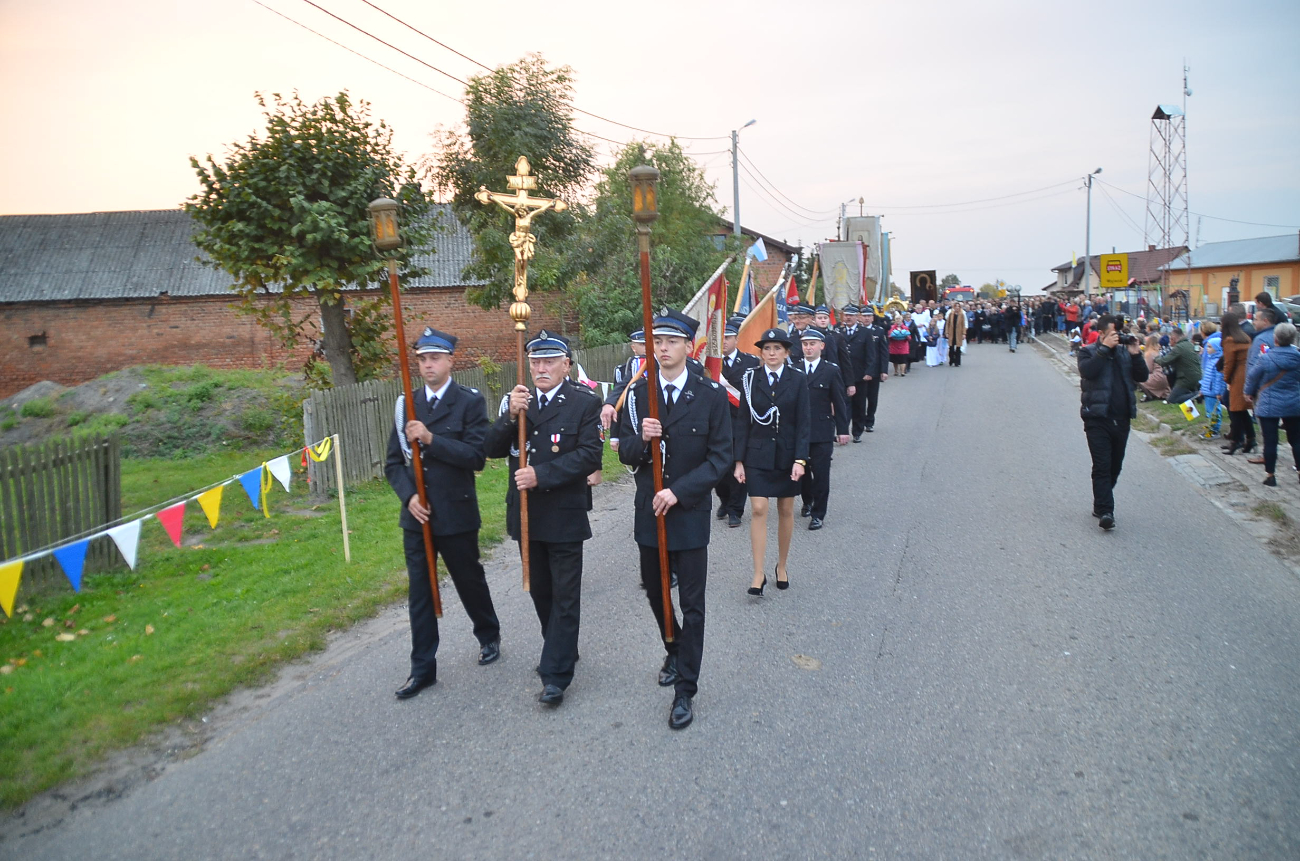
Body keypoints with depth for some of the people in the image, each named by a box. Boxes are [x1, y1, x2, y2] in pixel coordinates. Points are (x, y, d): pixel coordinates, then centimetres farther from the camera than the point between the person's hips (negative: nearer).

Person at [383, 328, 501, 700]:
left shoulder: (470, 402, -7)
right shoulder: (406, 404, 6)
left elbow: (476, 456, -16)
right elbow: (394, 462, 7)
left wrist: (431, 439, -24)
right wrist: (409, 495, -9)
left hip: (456, 514, -3)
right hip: (416, 514, 4)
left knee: (470, 581, 13)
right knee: (419, 592, 7)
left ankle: (489, 636, 40)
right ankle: (422, 668, 18)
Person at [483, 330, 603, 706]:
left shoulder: (585, 402, -8)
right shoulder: (516, 400, 5)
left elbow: (590, 455, -17)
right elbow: (491, 449, -2)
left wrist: (541, 475, -22)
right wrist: (510, 416, -19)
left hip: (565, 515, -5)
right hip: (526, 514, 5)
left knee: (564, 595, 3)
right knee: (540, 590, 18)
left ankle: (555, 674, 10)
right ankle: (561, 650, 37)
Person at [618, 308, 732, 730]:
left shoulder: (711, 395, -8)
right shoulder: (637, 394, 1)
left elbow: (720, 457, -9)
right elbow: (625, 453, 2)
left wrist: (679, 491, -19)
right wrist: (641, 440, -21)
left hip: (690, 513, -3)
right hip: (648, 511, 4)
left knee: (692, 604, 2)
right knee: (655, 592, 18)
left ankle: (685, 690, 13)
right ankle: (675, 652, 44)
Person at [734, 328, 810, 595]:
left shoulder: (798, 380, -2)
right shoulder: (750, 379, -1)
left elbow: (802, 422, -4)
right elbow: (743, 422, 1)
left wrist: (800, 459, -13)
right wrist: (739, 460, -3)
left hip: (787, 454, 1)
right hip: (757, 454, 0)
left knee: (785, 511, 10)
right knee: (758, 510, -7)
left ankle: (782, 566, 27)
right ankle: (759, 573, -1)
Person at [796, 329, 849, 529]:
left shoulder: (831, 371, 0)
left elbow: (840, 402, 1)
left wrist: (842, 430, -2)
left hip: (822, 432, -2)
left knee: (820, 473, -1)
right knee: (801, 470, 11)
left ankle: (818, 514, 10)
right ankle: (807, 501, 36)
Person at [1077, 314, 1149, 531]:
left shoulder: (1124, 352, 13)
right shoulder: (1088, 352, 0)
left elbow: (1142, 376, 6)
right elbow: (1087, 371, -21)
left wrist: (1135, 354, -6)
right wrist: (1105, 348, -19)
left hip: (1121, 419, 5)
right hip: (1098, 418, -5)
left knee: (1115, 466, 12)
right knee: (1102, 466, -10)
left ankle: (1101, 506, 26)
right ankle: (1105, 511, -11)